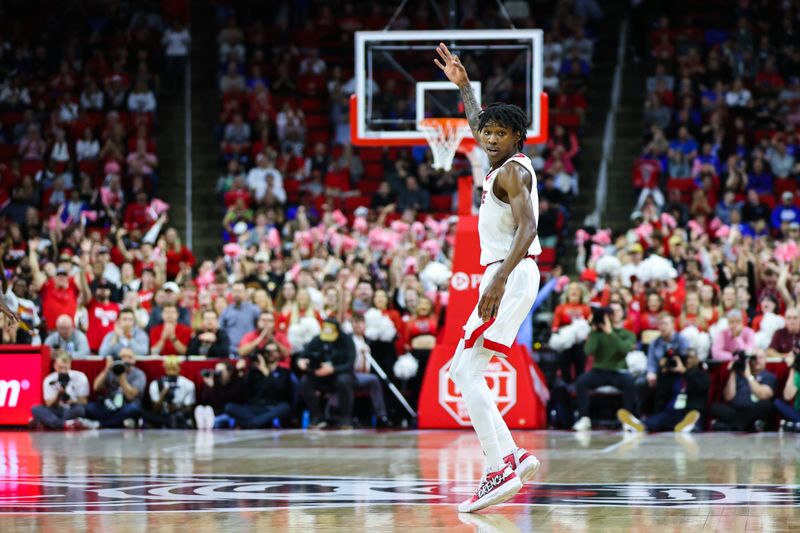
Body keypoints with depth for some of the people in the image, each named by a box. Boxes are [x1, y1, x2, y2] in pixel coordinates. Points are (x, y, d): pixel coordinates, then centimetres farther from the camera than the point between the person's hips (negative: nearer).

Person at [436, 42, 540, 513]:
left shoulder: (513, 171, -12)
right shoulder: (507, 164, 16)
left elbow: (527, 228, -25)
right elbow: (479, 127, 38)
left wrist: (499, 280, -32)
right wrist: (464, 86, 41)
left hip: (510, 275, -10)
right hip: (504, 276, 10)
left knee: (470, 374, -15)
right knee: (463, 371, 13)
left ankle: (503, 470, -22)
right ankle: (513, 455, 10)